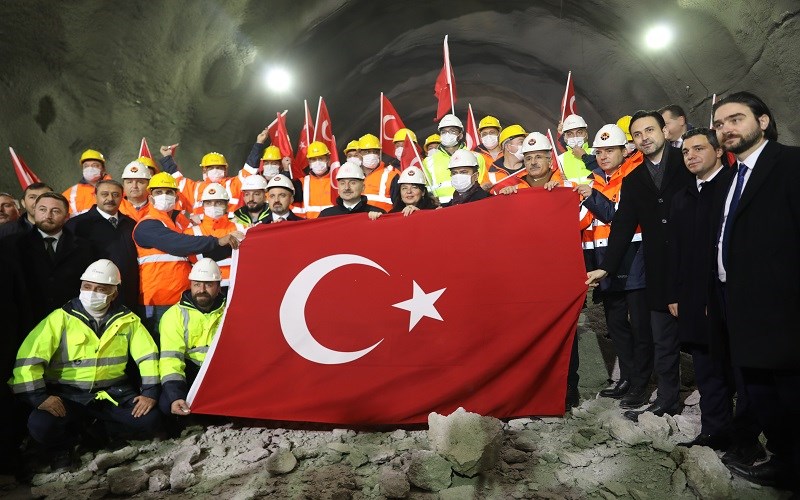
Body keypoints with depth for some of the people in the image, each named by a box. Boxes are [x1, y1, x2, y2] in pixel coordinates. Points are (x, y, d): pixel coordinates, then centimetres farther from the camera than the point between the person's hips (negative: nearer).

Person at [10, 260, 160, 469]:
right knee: (41, 426, -29)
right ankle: (62, 446, 8)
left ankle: (101, 432, 11)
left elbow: (148, 356, 3)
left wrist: (150, 392, -8)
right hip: (68, 394, -1)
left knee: (148, 421, -20)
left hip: (112, 393, 2)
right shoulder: (61, 318, -5)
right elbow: (29, 358, -11)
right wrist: (39, 397, -20)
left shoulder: (127, 320, 2)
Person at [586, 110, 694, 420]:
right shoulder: (633, 181, 14)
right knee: (663, 341, 10)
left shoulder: (688, 165, 0)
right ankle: (666, 401, 21)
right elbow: (622, 228, 10)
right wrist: (606, 267, -1)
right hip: (660, 275, 4)